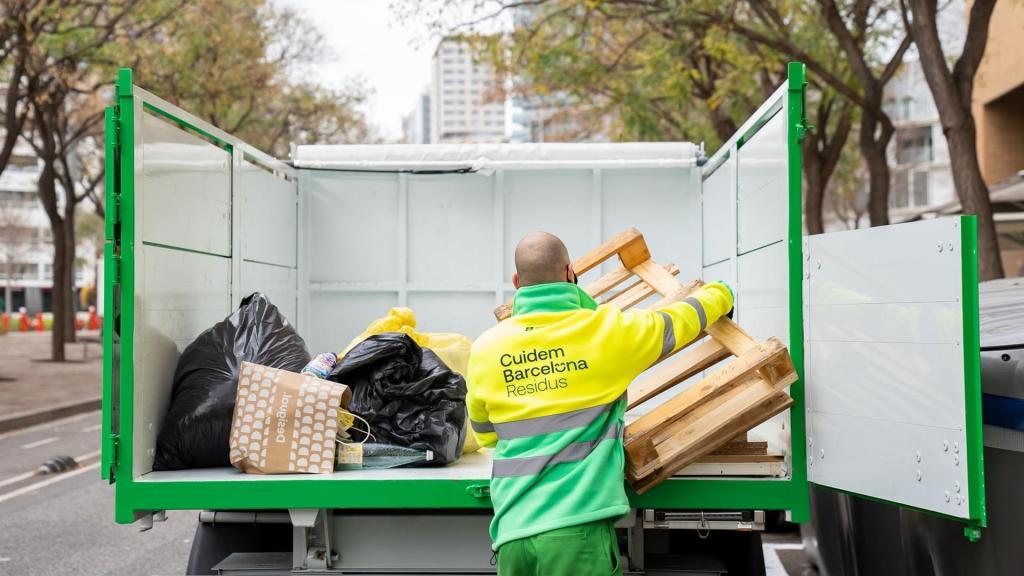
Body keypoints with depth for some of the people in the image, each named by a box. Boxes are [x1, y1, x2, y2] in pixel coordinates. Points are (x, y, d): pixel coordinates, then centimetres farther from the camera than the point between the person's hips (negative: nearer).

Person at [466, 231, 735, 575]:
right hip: (576, 527, -3)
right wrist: (720, 294, 38)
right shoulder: (606, 330, -3)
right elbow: (680, 321, 16)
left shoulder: (484, 350, 5)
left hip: (512, 531, 4)